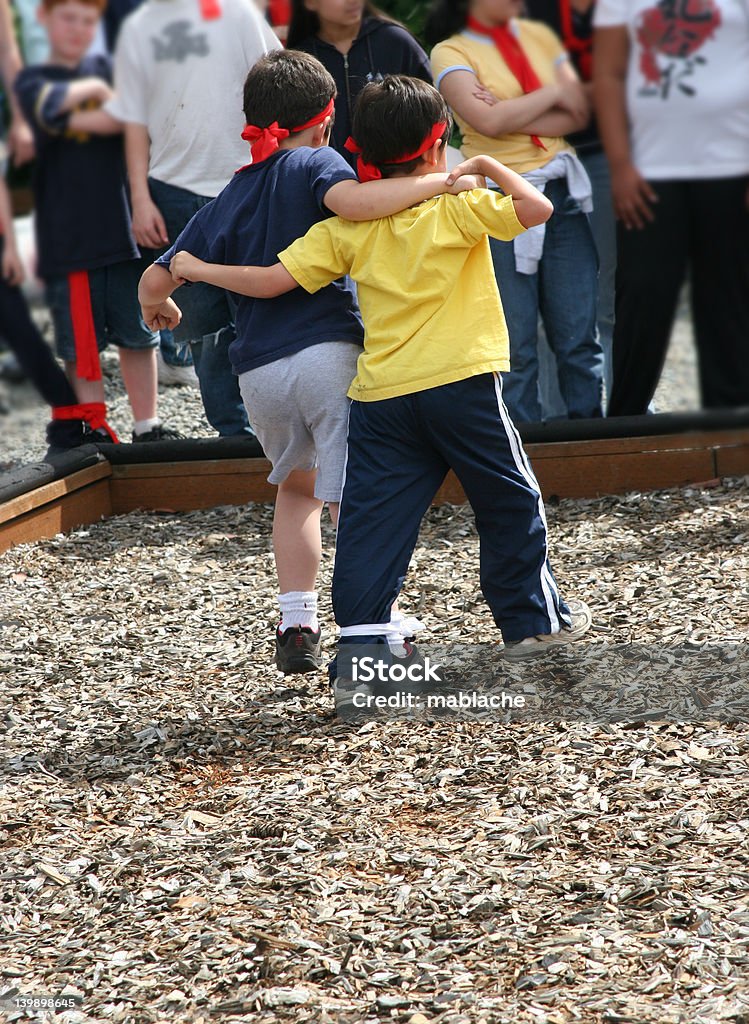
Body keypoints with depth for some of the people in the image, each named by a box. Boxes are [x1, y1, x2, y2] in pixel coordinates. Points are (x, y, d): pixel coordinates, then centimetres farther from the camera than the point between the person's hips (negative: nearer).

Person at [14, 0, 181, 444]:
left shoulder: (106, 69, 13)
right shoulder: (33, 79, 4)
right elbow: (52, 106, -18)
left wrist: (77, 118, -13)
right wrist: (92, 90, -7)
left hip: (121, 223, 2)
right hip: (66, 236, -2)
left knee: (138, 332, 6)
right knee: (80, 340, 0)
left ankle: (147, 424, 16)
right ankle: (95, 430, 8)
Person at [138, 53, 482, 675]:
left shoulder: (229, 199, 16)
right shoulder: (315, 164, 2)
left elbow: (158, 278, 15)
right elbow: (354, 202, -22)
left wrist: (155, 307, 37)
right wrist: (441, 181, -17)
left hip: (258, 371, 5)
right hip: (330, 351, -5)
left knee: (297, 486, 25)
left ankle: (296, 628, 19)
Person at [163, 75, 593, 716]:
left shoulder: (348, 226, 3)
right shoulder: (456, 208, -5)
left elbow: (272, 280, -2)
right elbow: (537, 209, -11)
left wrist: (196, 270, 11)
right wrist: (487, 167, 4)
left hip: (381, 398, 2)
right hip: (462, 383, -2)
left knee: (373, 523, 2)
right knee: (510, 501, 17)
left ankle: (360, 658, -6)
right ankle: (533, 620, 28)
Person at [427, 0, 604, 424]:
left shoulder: (539, 36, 12)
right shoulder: (451, 52, -1)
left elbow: (580, 113, 1)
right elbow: (488, 122, -17)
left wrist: (512, 115, -11)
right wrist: (553, 93, -6)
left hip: (562, 191, 4)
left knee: (579, 333, 2)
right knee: (515, 341, 0)